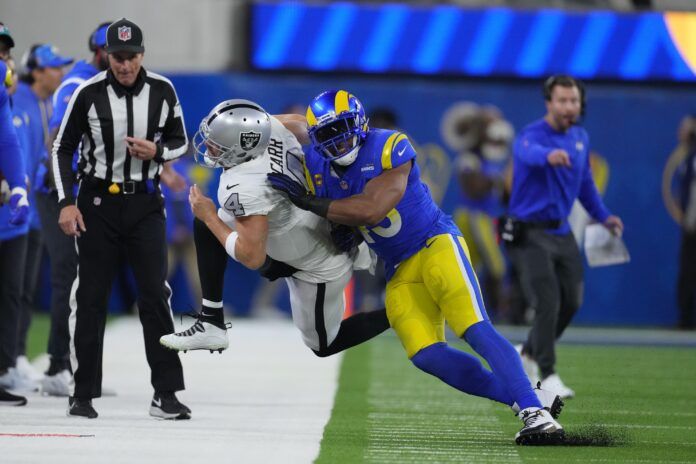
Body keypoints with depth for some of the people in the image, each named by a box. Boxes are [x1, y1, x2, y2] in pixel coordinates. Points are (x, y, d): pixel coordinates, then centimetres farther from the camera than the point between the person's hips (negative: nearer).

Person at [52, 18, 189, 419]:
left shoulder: (162, 91, -3)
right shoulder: (89, 94, -8)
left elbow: (180, 142, 8)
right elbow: (63, 148, -1)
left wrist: (157, 151, -14)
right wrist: (66, 203, -8)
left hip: (145, 204, 1)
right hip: (97, 202, -1)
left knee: (155, 294, -4)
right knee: (91, 297, 2)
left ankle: (166, 393, 0)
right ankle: (83, 394, 9)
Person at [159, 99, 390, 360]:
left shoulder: (244, 189, -38)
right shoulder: (271, 127, -18)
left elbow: (252, 258, -32)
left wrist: (210, 216, -21)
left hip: (320, 267, -8)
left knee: (323, 345, 17)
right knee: (205, 226, 4)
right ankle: (211, 323, 9)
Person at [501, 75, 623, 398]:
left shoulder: (581, 138, 7)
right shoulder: (532, 135, -18)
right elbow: (529, 152, -44)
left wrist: (603, 216, 14)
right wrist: (549, 155, -66)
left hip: (562, 232, 7)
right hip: (529, 234, -7)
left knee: (571, 301, 8)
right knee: (548, 302, -15)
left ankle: (528, 355, 30)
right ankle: (548, 376, -8)